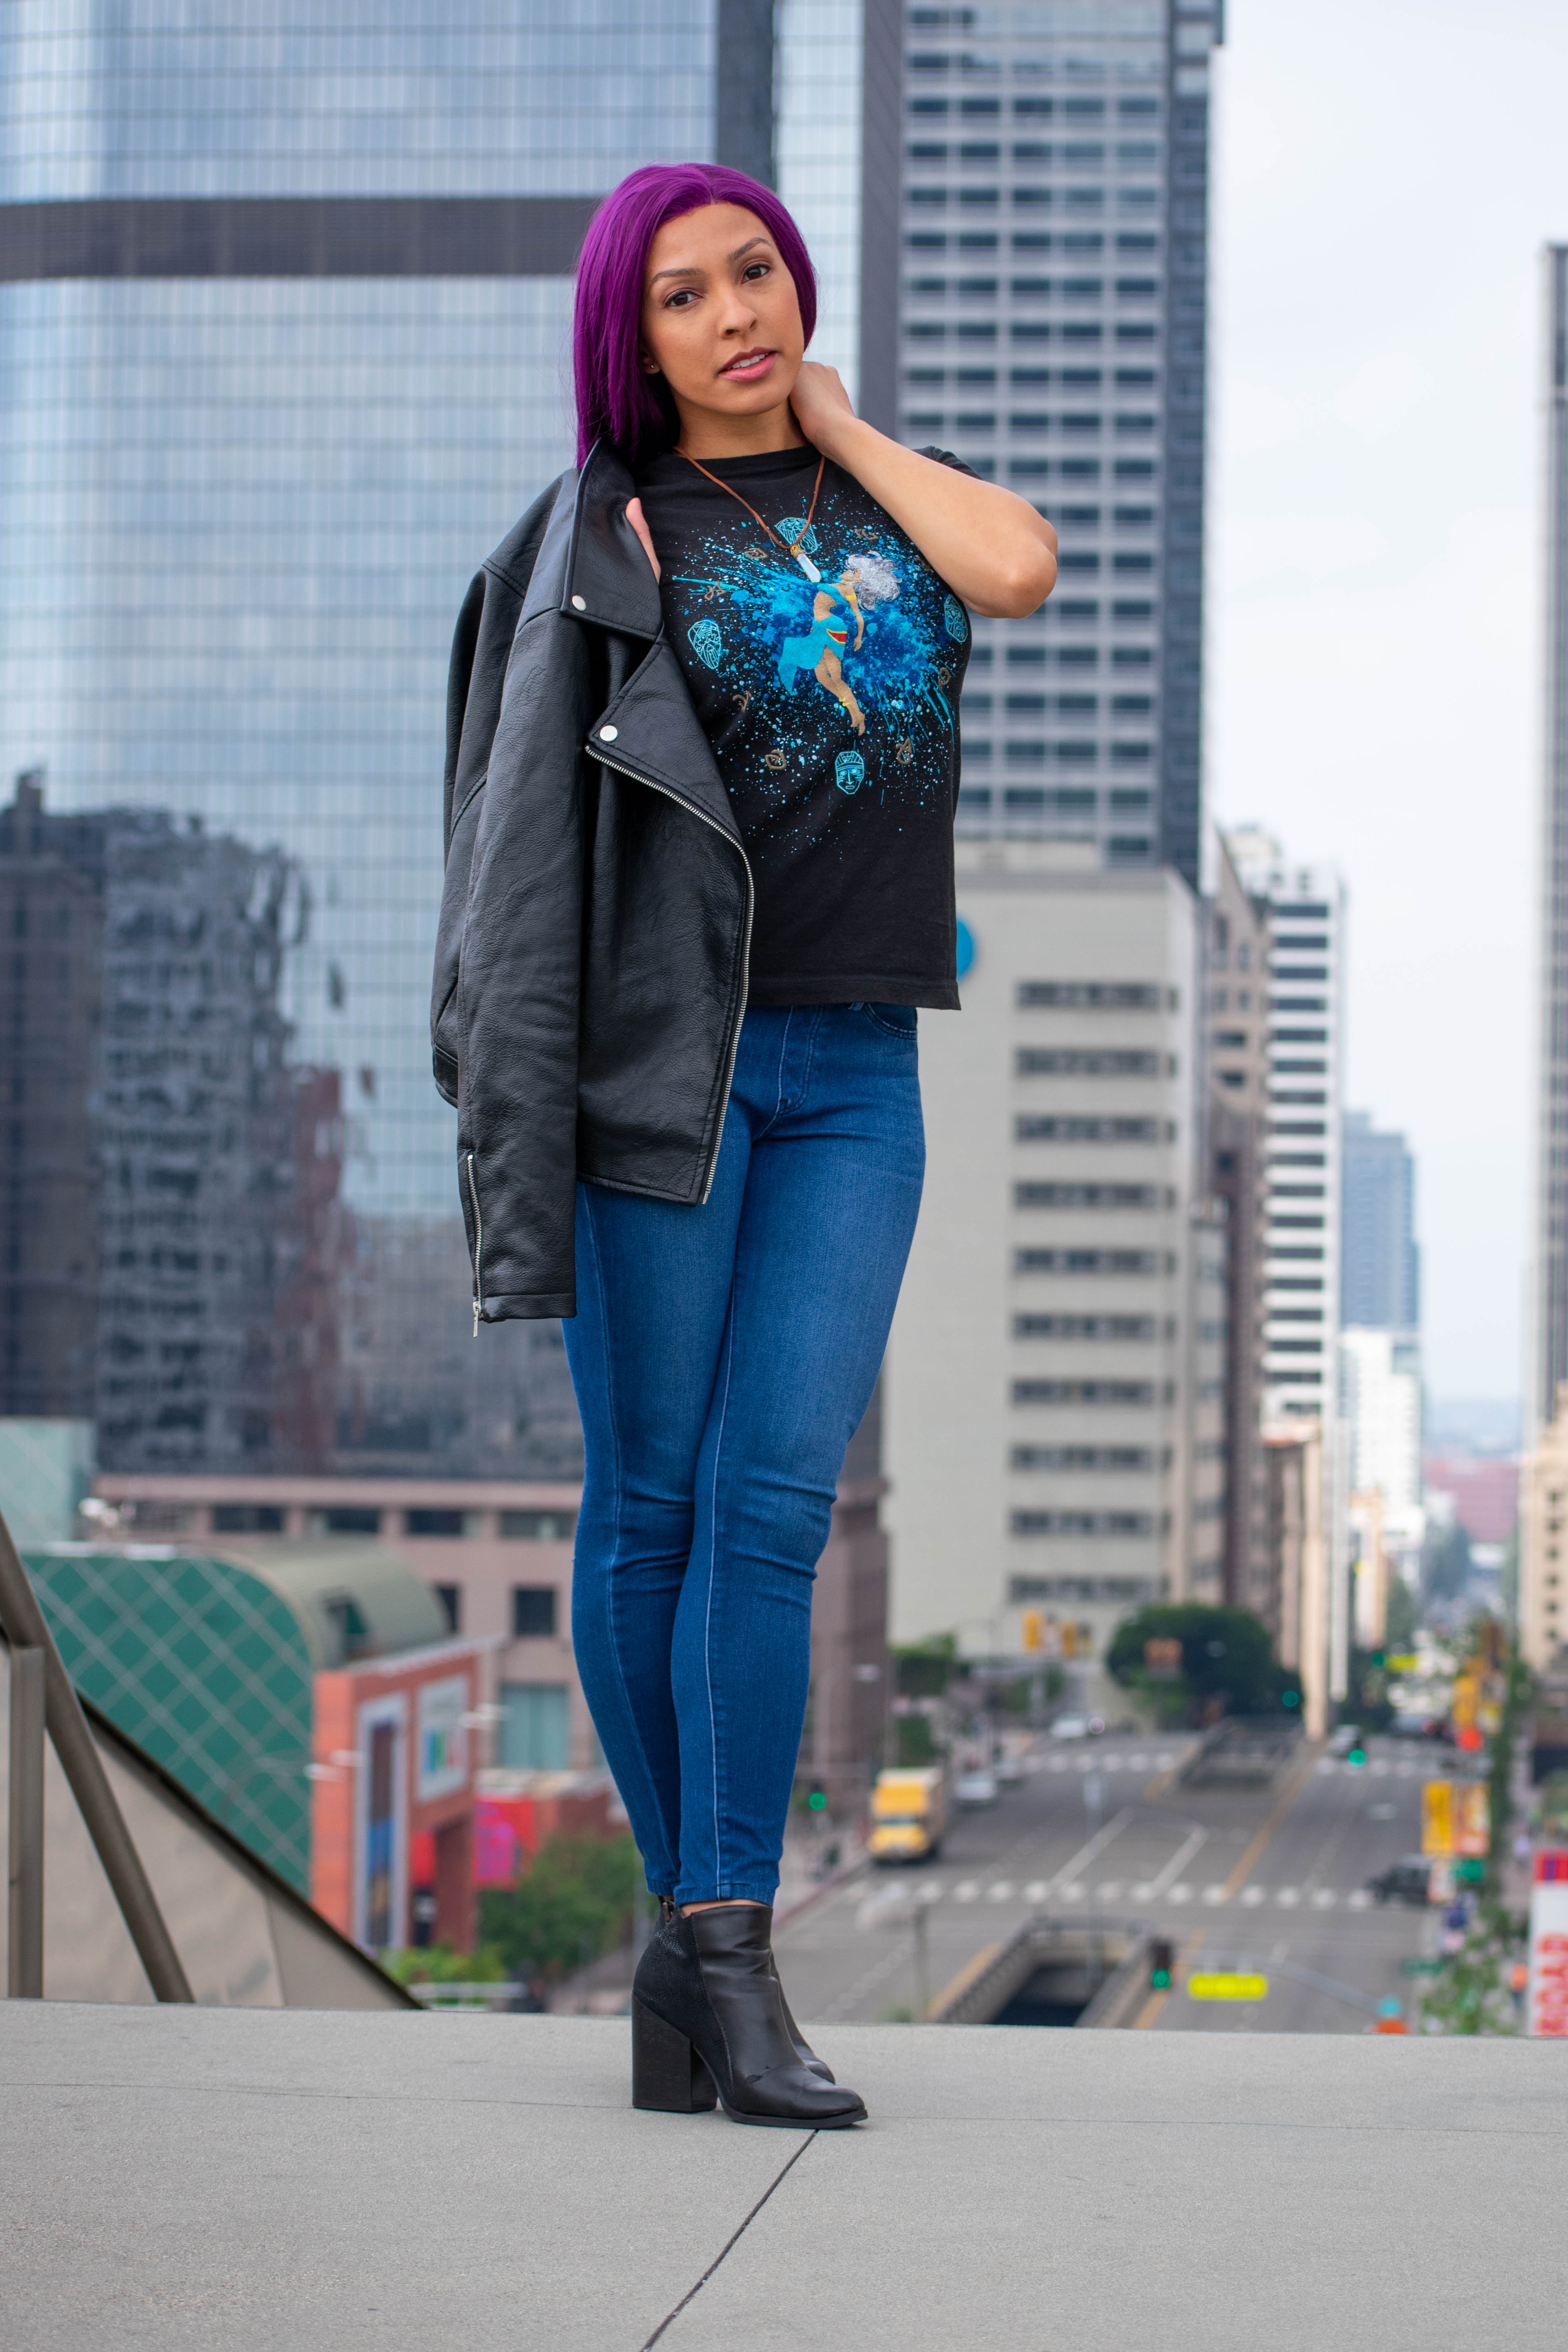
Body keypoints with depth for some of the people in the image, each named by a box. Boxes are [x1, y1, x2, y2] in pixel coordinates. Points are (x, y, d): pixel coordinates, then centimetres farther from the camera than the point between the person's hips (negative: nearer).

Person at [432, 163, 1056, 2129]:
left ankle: (724, 1963, -7)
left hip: (853, 1078, 3)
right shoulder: (603, 528, 4)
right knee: (648, 1501, 0)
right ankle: (692, 1903, 13)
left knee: (771, 1507, -6)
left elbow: (1019, 571, -7)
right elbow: (541, 790, -1)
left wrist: (837, 422, 6)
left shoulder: (884, 494, 16)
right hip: (661, 1056, -3)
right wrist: (530, 1087, -10)